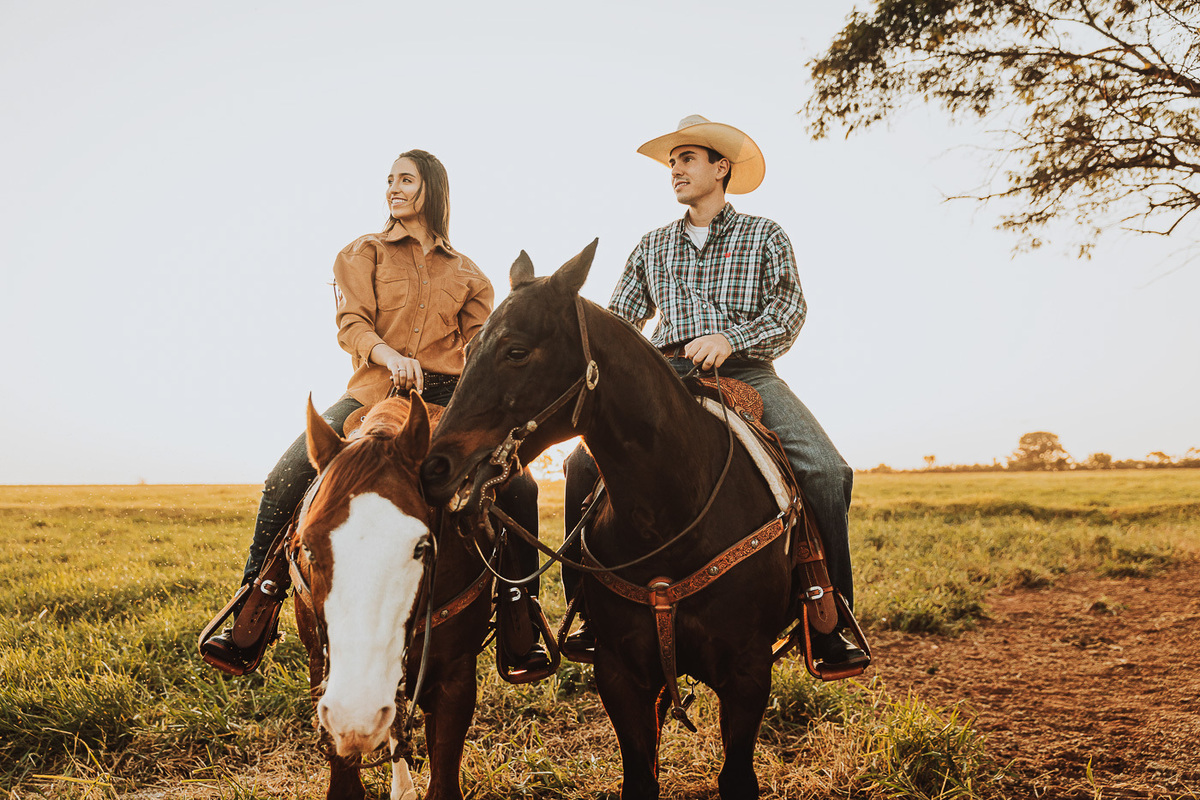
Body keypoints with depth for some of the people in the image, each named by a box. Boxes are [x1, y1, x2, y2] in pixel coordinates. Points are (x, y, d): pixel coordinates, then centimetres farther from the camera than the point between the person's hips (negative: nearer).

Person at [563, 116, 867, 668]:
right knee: (584, 464, -16)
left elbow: (789, 310, 0)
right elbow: (618, 320, 17)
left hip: (747, 372, -2)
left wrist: (730, 338, -18)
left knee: (826, 471, -24)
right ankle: (593, 613, -5)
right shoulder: (653, 245, 22)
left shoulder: (763, 235, 14)